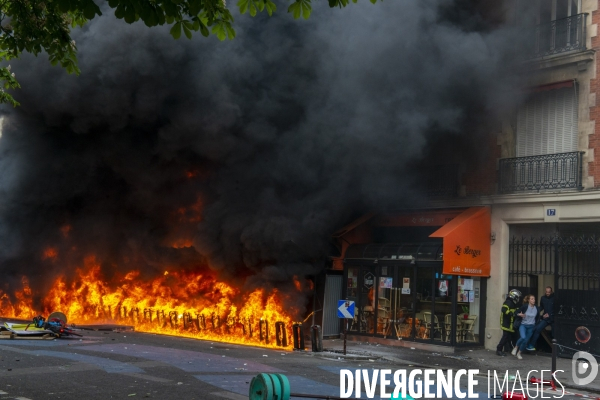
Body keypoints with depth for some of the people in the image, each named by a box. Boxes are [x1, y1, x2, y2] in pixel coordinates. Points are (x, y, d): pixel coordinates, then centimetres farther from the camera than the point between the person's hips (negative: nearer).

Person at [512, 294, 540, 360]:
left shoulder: (537, 308, -3)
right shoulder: (525, 307, -12)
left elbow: (538, 317, 15)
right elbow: (517, 313, -2)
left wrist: (535, 324, 8)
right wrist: (519, 315, -22)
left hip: (531, 327, 3)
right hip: (523, 325, -3)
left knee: (526, 341, 2)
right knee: (523, 337, -28)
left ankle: (519, 353, 23)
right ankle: (516, 347, 0)